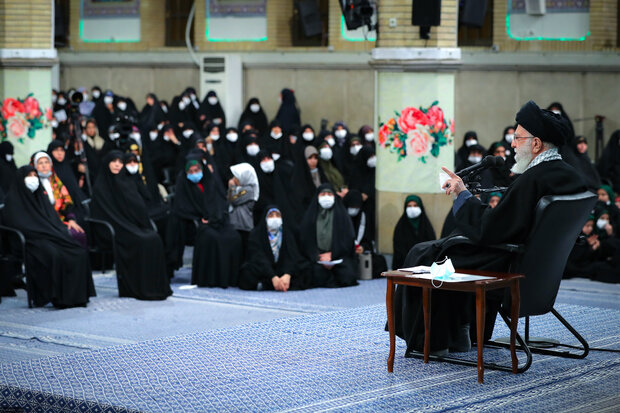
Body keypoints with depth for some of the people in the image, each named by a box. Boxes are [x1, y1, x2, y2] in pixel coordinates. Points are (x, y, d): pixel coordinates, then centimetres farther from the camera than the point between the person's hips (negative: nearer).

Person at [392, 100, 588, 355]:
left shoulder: (532, 181, -28)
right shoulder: (571, 176, 0)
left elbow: (486, 230, -26)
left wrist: (463, 195, -13)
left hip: (506, 266, -9)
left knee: (422, 255, 8)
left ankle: (431, 340, 20)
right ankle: (458, 333, 30)